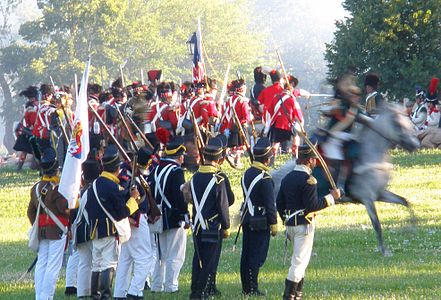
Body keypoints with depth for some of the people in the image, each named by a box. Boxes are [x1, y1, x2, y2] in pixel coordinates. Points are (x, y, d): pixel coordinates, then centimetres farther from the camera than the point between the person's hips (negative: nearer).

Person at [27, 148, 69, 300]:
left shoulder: (36, 188, 9)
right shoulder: (57, 188, -15)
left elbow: (31, 211, 15)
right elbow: (65, 209, -17)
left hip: (41, 231, 7)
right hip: (57, 231, -7)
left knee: (41, 264, 9)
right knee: (53, 266, -5)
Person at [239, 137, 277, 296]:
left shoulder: (247, 174, 8)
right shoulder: (265, 178, -18)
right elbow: (270, 204, -17)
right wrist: (274, 224, -10)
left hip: (247, 219, 8)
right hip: (260, 223, -8)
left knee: (246, 254, 12)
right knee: (258, 255, -4)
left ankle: (245, 287, 17)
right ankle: (252, 288, -4)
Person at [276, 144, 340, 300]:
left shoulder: (287, 178, 10)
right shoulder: (308, 180, -16)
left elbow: (279, 203, 14)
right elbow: (312, 205, -21)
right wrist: (331, 197, -11)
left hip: (290, 224, 8)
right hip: (304, 224, -8)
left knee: (299, 259, 20)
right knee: (300, 260, -6)